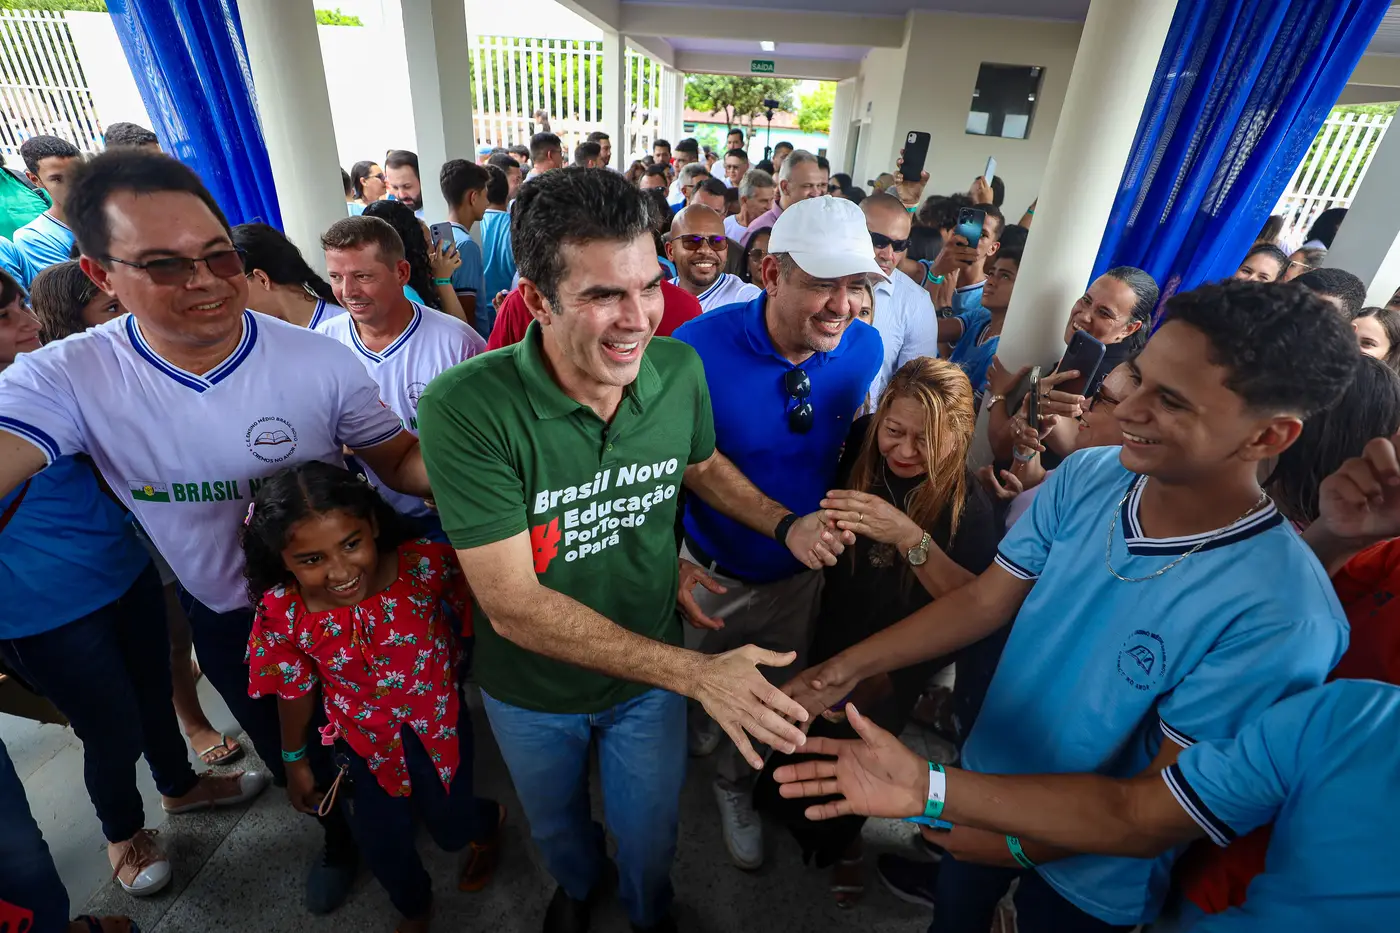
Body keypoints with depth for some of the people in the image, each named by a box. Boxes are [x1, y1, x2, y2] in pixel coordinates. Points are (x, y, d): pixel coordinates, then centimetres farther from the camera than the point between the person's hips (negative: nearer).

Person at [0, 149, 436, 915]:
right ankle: (338, 834, 60)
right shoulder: (64, 380, -20)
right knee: (286, 752, 27)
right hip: (222, 615, 2)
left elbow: (399, 462, -17)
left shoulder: (322, 361, -22)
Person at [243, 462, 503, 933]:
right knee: (380, 840, 20)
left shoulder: (427, 564, -32)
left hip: (438, 722, -1)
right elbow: (294, 690, -5)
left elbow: (471, 616, -13)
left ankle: (489, 820, 58)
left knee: (450, 827, 18)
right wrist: (295, 759, 8)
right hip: (365, 740, 2)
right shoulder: (282, 614, -23)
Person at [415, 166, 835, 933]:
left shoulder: (679, 369, -19)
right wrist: (695, 672, -33)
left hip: (653, 671, 2)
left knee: (649, 835, 27)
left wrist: (785, 525, -15)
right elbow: (513, 605, -31)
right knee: (556, 824, 32)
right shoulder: (464, 409, -32)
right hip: (532, 691, -1)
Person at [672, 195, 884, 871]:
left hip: (802, 571, 3)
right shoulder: (700, 347, -27)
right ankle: (692, 733, 62)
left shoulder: (864, 348, -15)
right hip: (711, 575, -2)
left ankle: (734, 783, 55)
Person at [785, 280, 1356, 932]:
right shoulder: (1086, 478, -19)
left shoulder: (1280, 617, -32)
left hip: (1091, 875, -3)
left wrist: (1015, 844, -20)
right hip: (982, 780, 4)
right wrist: (849, 667, -14)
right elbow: (984, 600, -11)